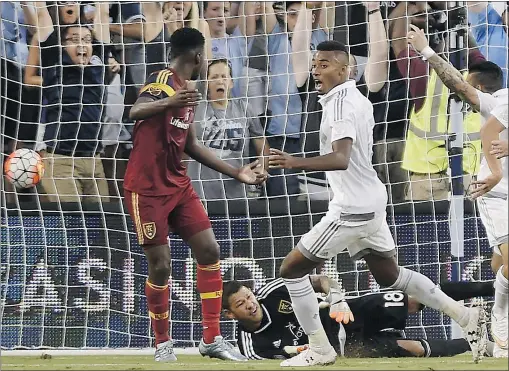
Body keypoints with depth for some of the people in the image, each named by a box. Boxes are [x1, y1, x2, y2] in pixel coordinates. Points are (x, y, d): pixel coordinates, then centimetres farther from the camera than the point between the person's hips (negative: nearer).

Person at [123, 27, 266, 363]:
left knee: (209, 250, 1)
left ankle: (212, 339, 7)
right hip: (147, 188, -8)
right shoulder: (162, 81, -15)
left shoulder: (186, 90, 12)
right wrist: (169, 103, -56)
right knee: (160, 266, -4)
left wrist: (236, 173, 22)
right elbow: (135, 112, -35)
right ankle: (163, 344, 13)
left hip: (178, 184, 8)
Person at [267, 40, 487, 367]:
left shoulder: (340, 103, -19)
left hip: (352, 208, -10)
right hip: (371, 201, 10)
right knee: (389, 275, 22)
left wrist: (296, 163, -43)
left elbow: (341, 159, -33)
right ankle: (465, 316, 19)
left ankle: (319, 350, 2)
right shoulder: (359, 99, 10)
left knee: (292, 269, -1)